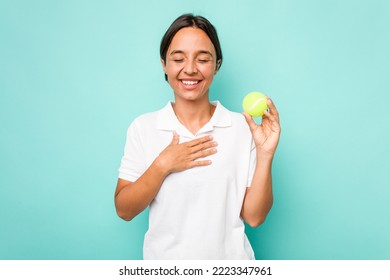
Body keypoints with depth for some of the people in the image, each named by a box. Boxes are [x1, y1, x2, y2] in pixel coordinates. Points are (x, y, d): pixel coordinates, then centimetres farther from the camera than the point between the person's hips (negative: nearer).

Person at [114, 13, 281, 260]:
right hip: (163, 258, 1)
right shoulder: (142, 128, -8)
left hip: (229, 258, 0)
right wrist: (162, 166, -20)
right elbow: (124, 210, -8)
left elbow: (254, 216, -10)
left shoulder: (243, 127, -11)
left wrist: (265, 155, -22)